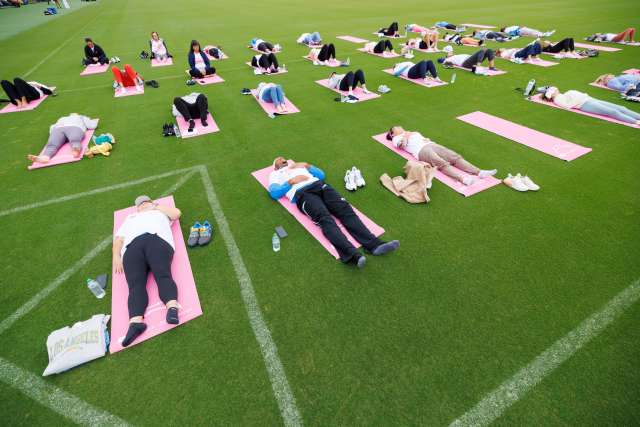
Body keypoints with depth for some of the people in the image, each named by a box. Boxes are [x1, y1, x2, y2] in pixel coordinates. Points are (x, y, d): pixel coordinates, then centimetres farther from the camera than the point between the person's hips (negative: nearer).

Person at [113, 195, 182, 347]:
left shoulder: (160, 212, 41)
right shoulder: (130, 218, 44)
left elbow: (177, 213, 22)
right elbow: (118, 239, 30)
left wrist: (156, 206, 32)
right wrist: (116, 256, 10)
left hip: (157, 239, -2)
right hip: (132, 246, 2)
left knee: (163, 275, -29)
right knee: (135, 284, -24)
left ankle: (172, 307, -50)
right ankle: (135, 321, -43)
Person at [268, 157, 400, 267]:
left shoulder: (299, 165, 41)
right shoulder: (275, 174, 30)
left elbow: (321, 174, 30)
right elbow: (274, 193, 8)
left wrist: (307, 165, 17)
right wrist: (291, 181, -1)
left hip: (319, 185, 4)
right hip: (301, 193, -4)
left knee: (345, 208, -22)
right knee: (325, 218, -32)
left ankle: (374, 244, -37)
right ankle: (351, 254, -53)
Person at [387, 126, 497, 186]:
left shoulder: (414, 133, 38)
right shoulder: (396, 139, 19)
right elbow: (401, 146, -4)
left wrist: (427, 140, 7)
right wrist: (406, 136, 5)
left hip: (431, 145, 7)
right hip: (421, 150, -6)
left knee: (455, 157, -16)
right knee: (442, 163, -32)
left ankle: (479, 172, -29)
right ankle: (463, 179, -52)